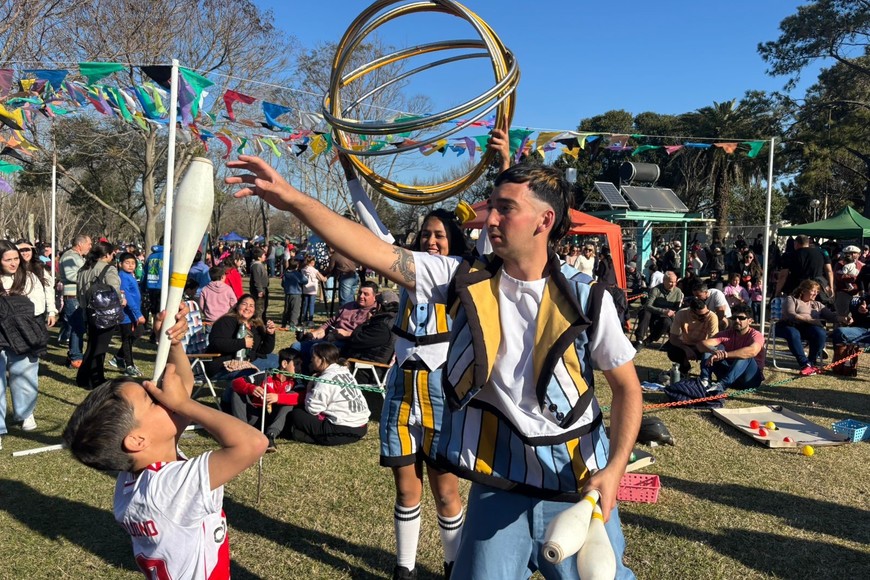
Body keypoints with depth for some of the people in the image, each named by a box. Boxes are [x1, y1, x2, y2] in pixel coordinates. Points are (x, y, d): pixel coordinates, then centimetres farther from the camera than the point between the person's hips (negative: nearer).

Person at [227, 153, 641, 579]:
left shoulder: (587, 300, -11)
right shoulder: (465, 281, -7)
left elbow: (627, 387, -2)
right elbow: (376, 254, -15)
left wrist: (615, 468, -14)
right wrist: (292, 199, -21)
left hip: (576, 484, 0)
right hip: (499, 484, 1)